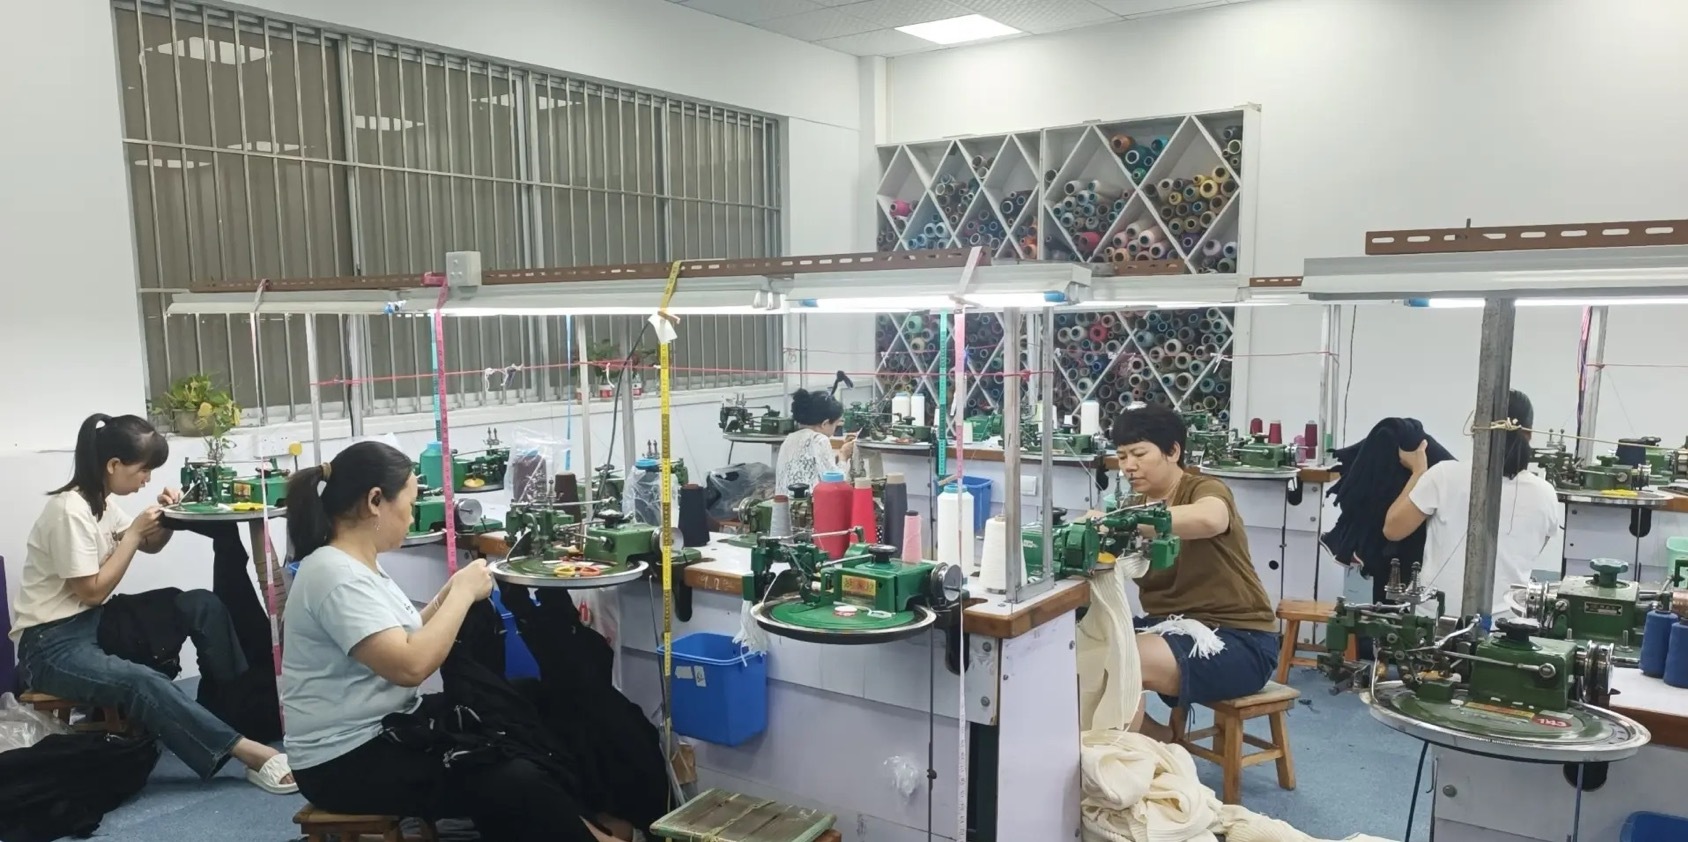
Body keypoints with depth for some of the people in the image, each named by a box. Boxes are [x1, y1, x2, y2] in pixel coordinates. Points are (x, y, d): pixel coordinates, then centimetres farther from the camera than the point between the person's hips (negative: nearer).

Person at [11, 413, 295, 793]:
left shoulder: (102, 502, 6)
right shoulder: (70, 510, -20)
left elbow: (150, 546, 21)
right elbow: (93, 591, -17)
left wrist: (163, 520, 0)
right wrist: (133, 533, -14)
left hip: (94, 622, 9)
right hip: (51, 644, -9)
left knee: (202, 605, -10)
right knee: (141, 682, -35)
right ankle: (250, 752, -40)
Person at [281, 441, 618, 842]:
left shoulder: (359, 565, 9)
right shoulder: (337, 575, -21)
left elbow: (401, 640, 15)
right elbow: (411, 666, -30)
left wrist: (451, 594, 3)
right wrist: (462, 593, -19)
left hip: (382, 732, 10)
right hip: (348, 762, -10)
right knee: (520, 783, -18)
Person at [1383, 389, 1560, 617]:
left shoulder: (1446, 475, -12)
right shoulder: (1545, 495, -2)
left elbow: (1392, 529, -2)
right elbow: (1528, 554, 15)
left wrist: (1418, 471, 8)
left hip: (1436, 615, -2)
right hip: (1504, 619, 2)